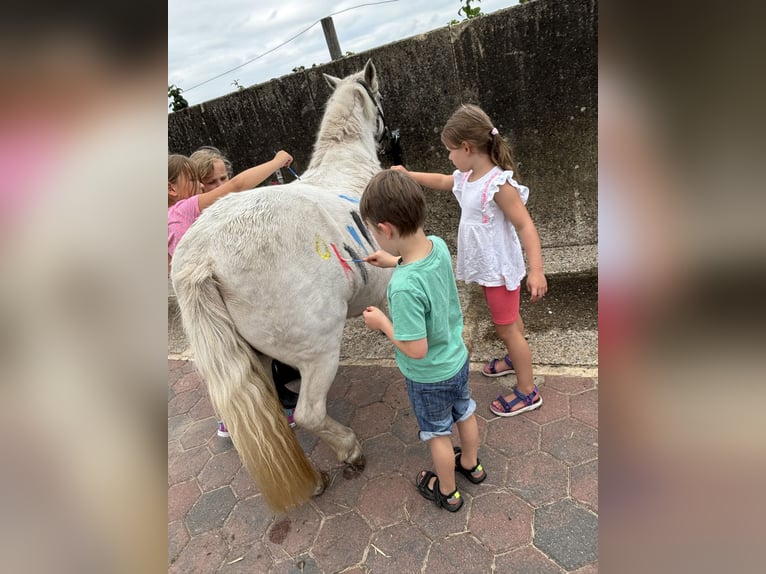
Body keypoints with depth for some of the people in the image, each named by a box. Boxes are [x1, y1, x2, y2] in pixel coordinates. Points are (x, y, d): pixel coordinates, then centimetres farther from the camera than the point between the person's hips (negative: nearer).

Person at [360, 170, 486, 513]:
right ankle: (471, 465, 58)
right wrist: (396, 261, 6)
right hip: (458, 359, 7)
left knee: (437, 433, 20)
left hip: (429, 377, -7)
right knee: (464, 413, 30)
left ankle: (447, 492, 47)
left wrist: (382, 323, -18)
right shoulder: (438, 245, -16)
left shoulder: (404, 287, -39)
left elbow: (416, 349, -31)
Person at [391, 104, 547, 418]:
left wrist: (536, 270, -34)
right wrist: (408, 175, 20)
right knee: (507, 320, 27)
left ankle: (527, 391, 21)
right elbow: (441, 181, 21)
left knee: (506, 327, 4)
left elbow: (526, 226, -28)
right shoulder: (467, 177, 0)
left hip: (500, 270, -8)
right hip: (488, 267, 8)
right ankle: (515, 358, 50)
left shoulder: (498, 184, -26)